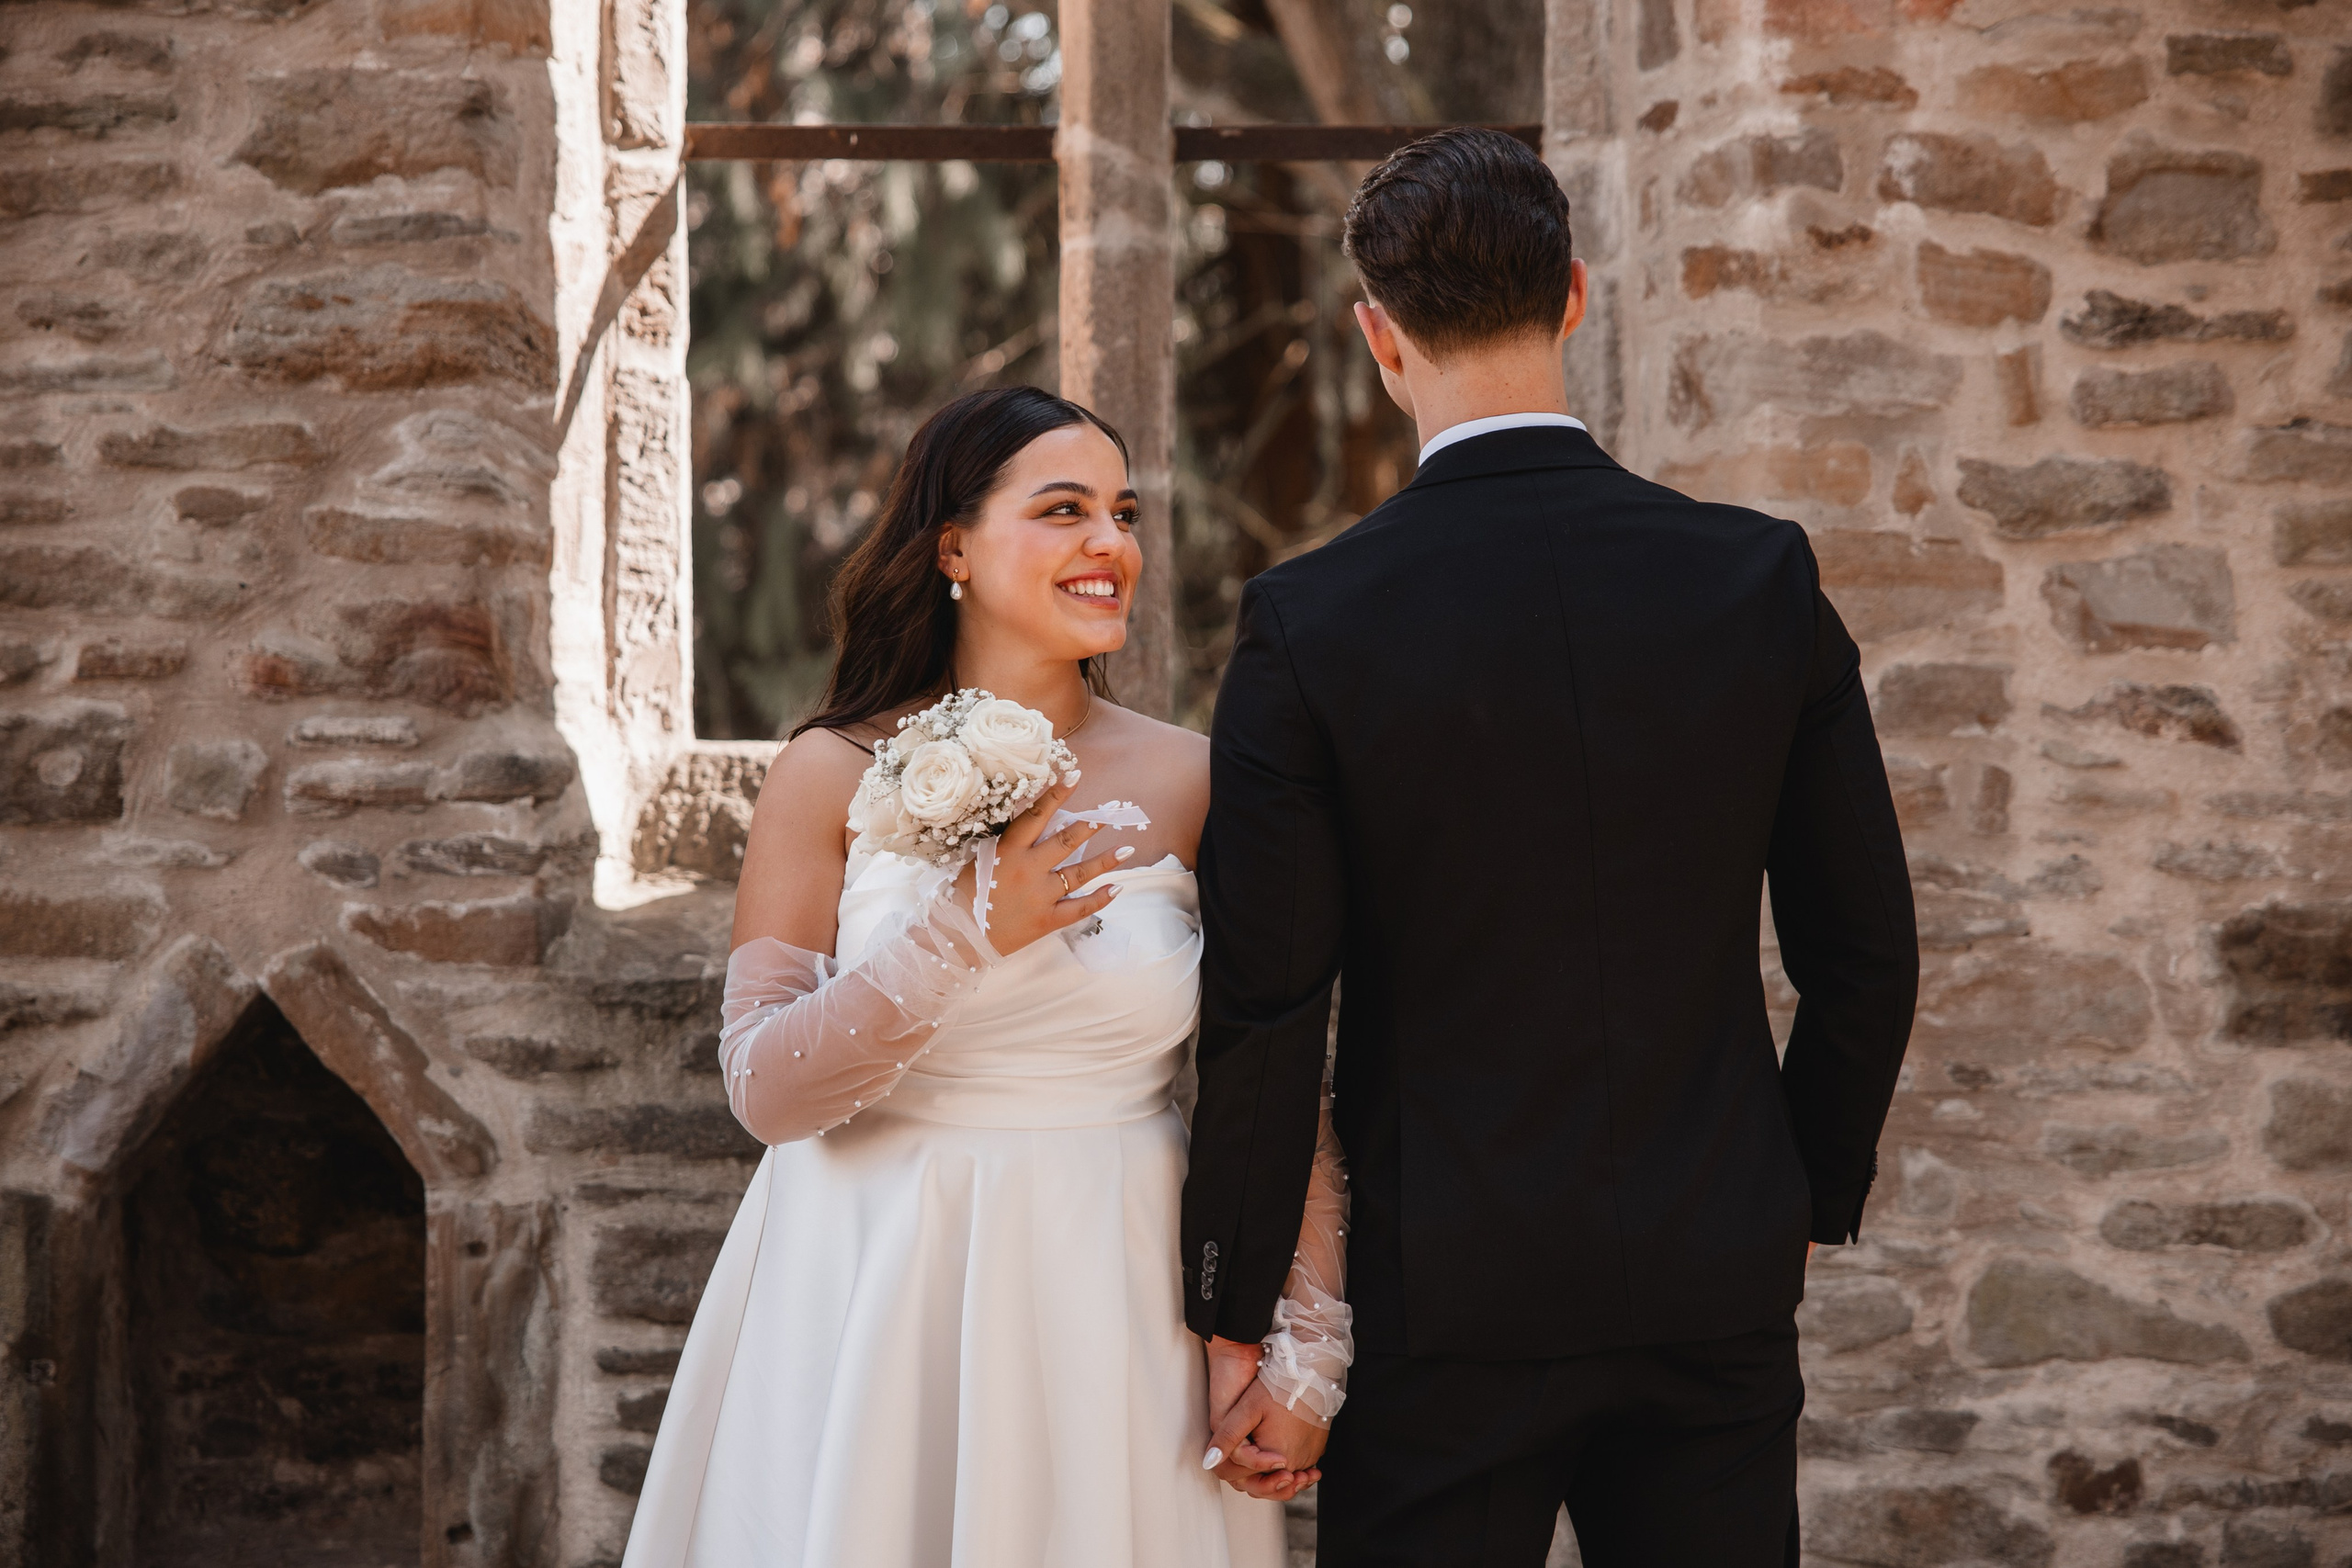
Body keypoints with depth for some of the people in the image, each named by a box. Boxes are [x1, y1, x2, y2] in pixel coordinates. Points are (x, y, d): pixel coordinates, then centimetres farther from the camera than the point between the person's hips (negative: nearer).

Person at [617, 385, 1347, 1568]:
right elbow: (764, 1089, -10)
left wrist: (1303, 1348, -9)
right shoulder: (834, 776, -4)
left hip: (1112, 1314, 1)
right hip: (879, 1297, -1)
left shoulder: (1191, 785, -1)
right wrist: (965, 934, -20)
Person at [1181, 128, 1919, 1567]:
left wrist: (1236, 1325, -1)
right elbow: (1867, 951, 4)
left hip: (1450, 1302, -3)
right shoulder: (1763, 580, -3)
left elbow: (1263, 1012, -10)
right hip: (1721, 1287, 3)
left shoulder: (1309, 624, -10)